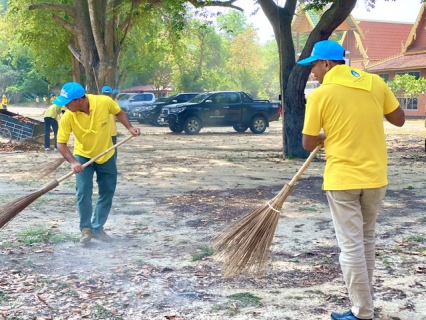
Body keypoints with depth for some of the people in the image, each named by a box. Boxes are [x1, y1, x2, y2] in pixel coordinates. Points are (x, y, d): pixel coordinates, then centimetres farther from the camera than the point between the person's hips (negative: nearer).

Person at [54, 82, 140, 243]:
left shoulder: (104, 102, -26)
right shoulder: (67, 117, -26)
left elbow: (119, 112, -3)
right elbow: (61, 143, -20)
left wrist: (130, 128, -13)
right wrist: (73, 162, -34)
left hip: (106, 155, 2)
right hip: (83, 156, -2)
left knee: (107, 192, 7)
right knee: (83, 192, -13)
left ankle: (97, 227, 21)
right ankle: (86, 228, 4)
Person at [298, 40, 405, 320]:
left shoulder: (320, 94, -10)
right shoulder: (375, 82, 0)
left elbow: (309, 144, -4)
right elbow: (399, 120, 8)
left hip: (342, 179, -5)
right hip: (376, 176, 5)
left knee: (351, 246, 2)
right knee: (366, 239, 20)